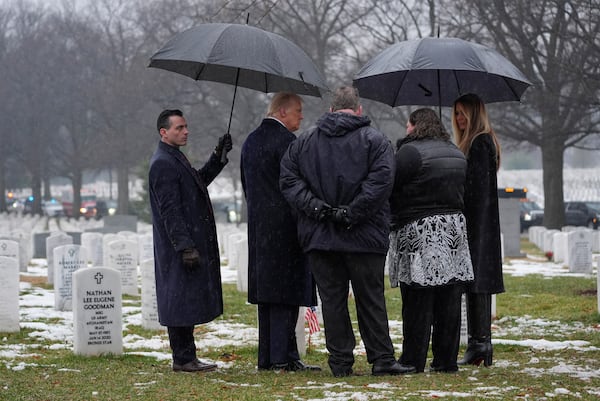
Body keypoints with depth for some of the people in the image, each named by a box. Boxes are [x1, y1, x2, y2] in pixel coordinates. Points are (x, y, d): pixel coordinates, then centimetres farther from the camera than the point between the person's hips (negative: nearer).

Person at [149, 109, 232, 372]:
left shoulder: (175, 159, 17)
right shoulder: (163, 164, -16)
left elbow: (200, 181, 32)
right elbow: (170, 210, -21)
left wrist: (218, 156, 21)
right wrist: (186, 247, -23)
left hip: (193, 243, 11)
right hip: (179, 249, -11)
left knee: (190, 300, 13)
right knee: (181, 299, -6)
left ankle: (187, 357, 19)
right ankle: (182, 359, -1)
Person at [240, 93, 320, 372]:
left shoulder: (250, 141, 15)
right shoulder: (285, 140, -13)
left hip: (258, 226, 9)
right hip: (285, 224, -9)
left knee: (266, 291, 11)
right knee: (286, 291, -7)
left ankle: (267, 356, 12)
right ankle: (283, 356, -8)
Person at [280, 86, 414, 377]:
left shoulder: (303, 142, 10)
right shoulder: (375, 140, -1)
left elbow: (288, 180, 1)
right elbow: (380, 181, -14)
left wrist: (313, 206, -6)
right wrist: (352, 213, -13)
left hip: (319, 234, 2)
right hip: (364, 237, -2)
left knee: (332, 299, 6)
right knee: (370, 299, 4)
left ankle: (340, 361, 8)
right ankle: (381, 359, 5)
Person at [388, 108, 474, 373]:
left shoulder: (410, 151, -10)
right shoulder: (457, 154, 15)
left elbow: (390, 189, -10)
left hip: (419, 232, -7)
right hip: (455, 226, 7)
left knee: (417, 305, -3)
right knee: (448, 304, 8)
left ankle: (413, 361, -1)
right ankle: (447, 360, 12)